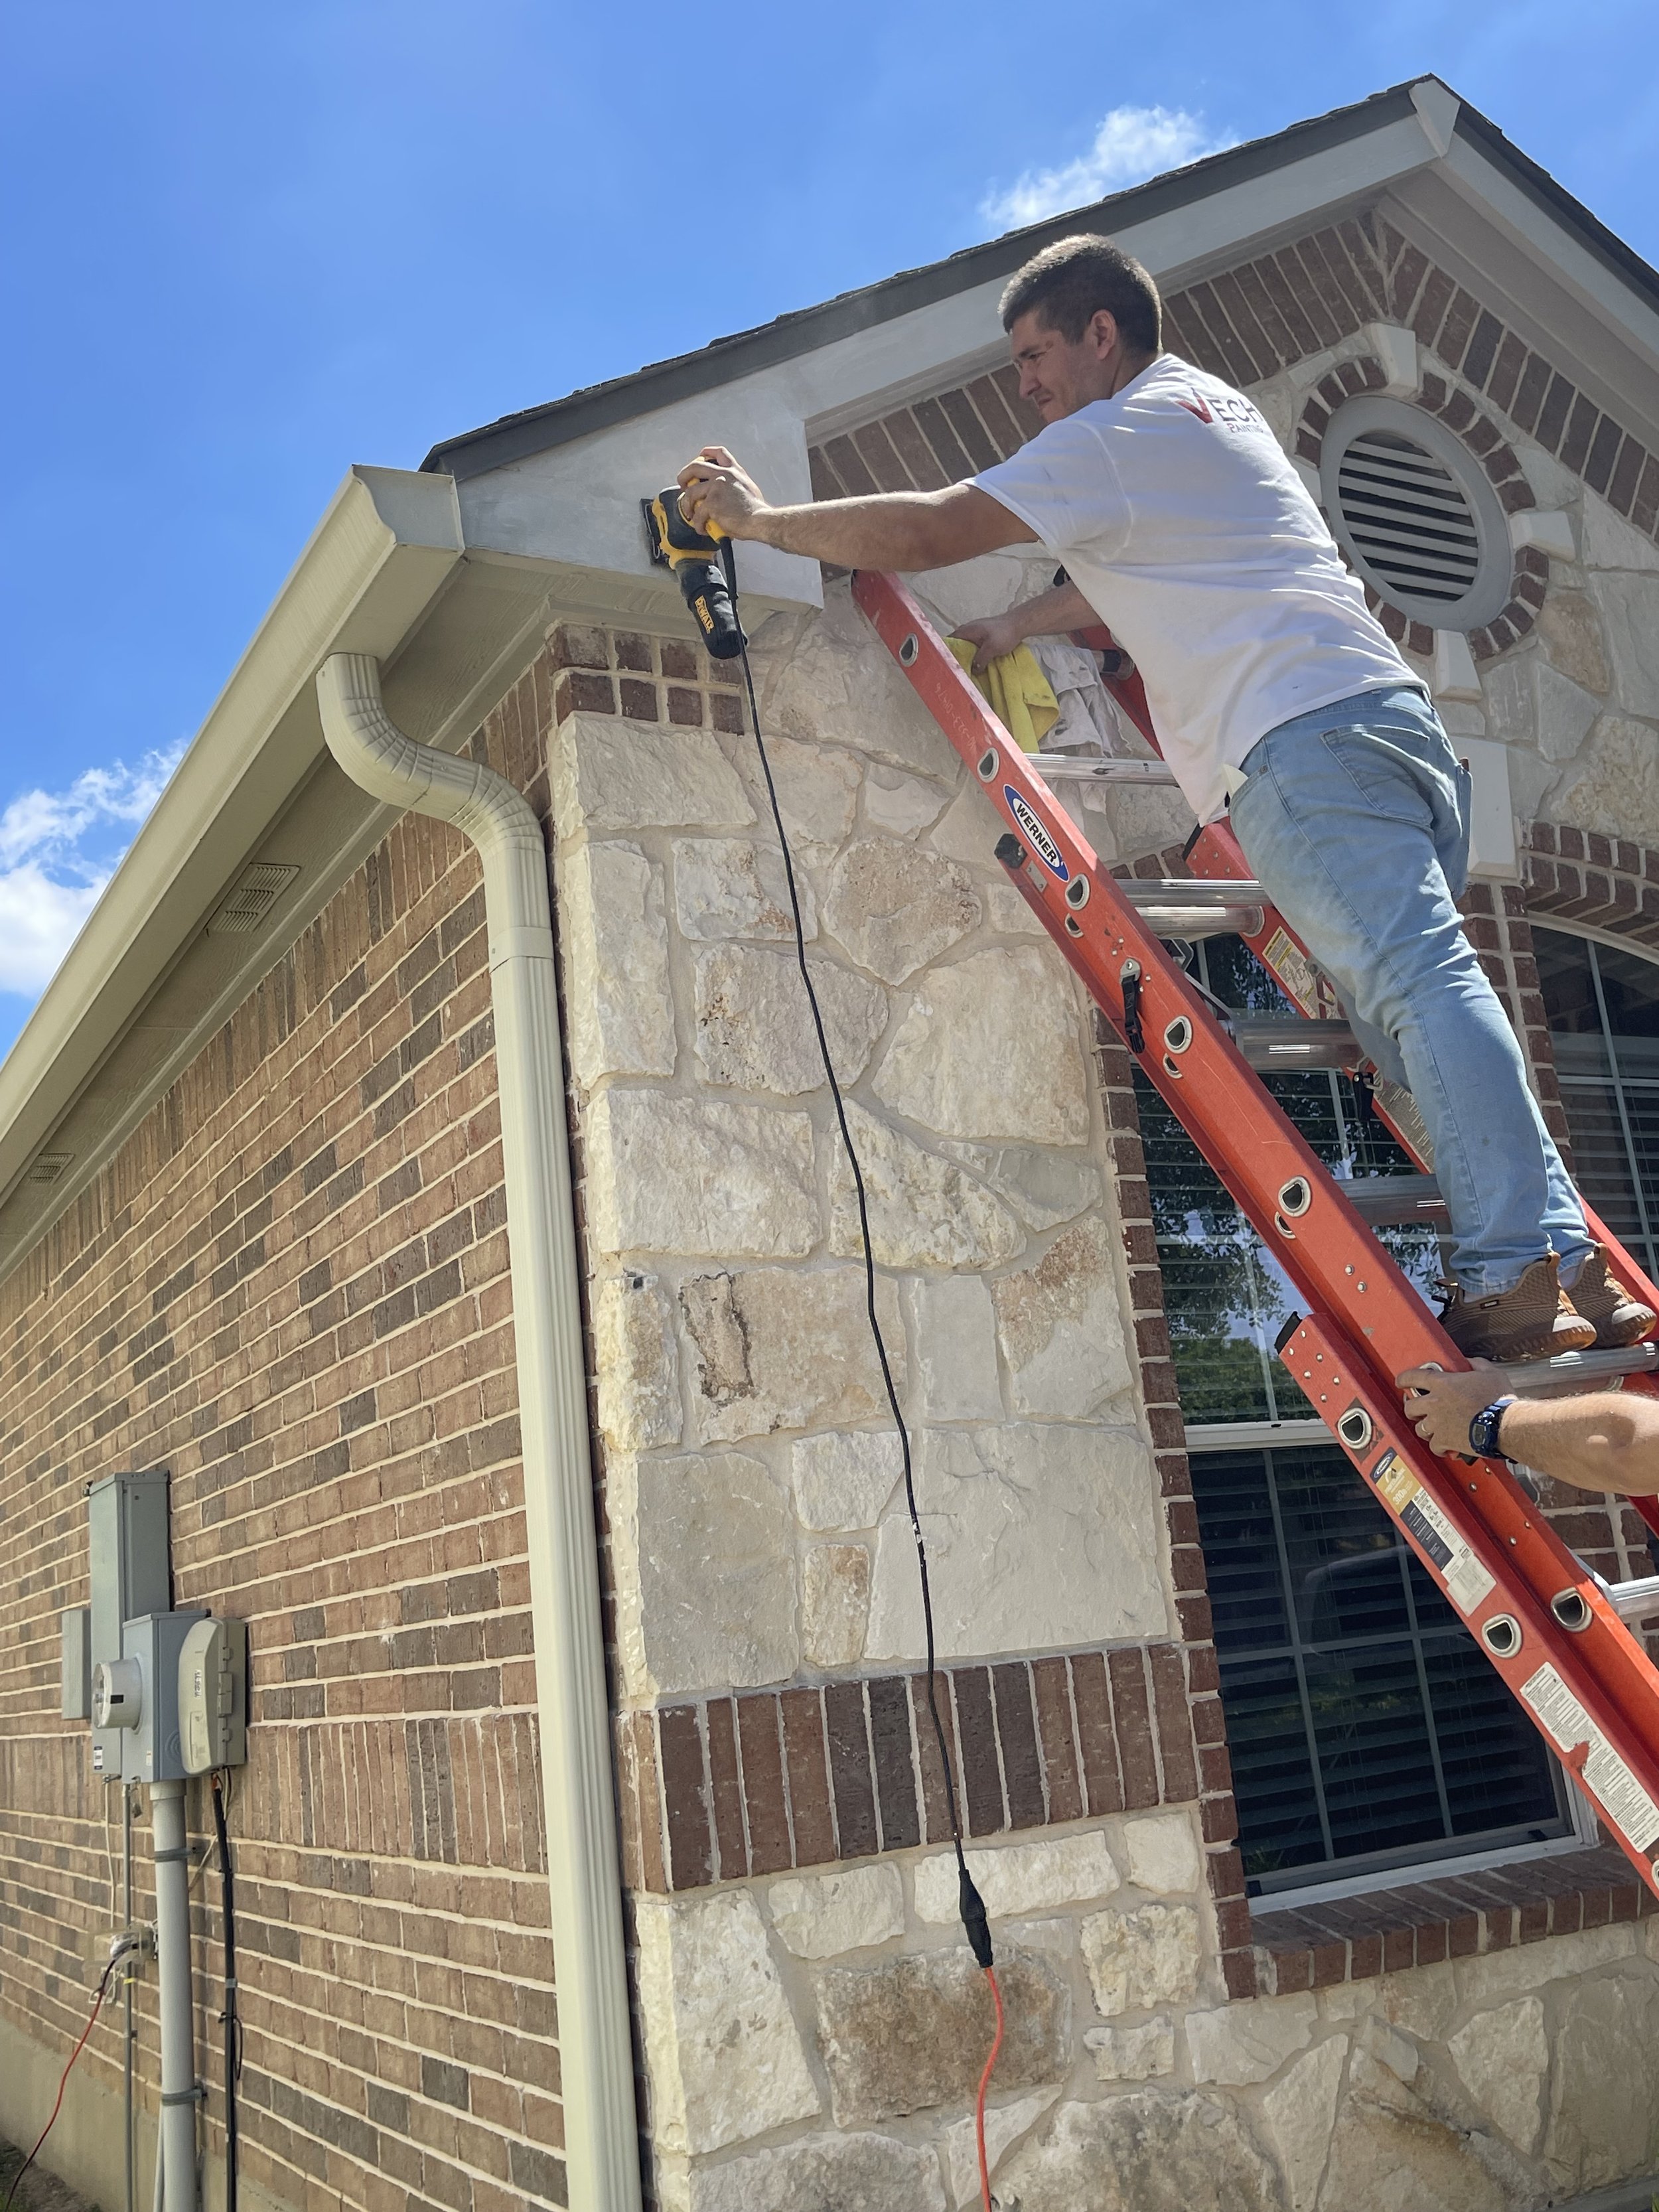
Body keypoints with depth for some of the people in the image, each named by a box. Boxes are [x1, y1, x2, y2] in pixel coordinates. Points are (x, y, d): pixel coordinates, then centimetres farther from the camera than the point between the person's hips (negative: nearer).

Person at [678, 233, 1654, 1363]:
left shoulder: (1111, 435, 0)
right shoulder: (1215, 404, 30)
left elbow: (928, 529, -5)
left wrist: (764, 519, 7)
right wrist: (1020, 623, 34)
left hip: (1302, 739, -9)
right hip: (1394, 710, 9)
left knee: (1419, 985, -18)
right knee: (1427, 987, 5)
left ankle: (1519, 1276, -24)